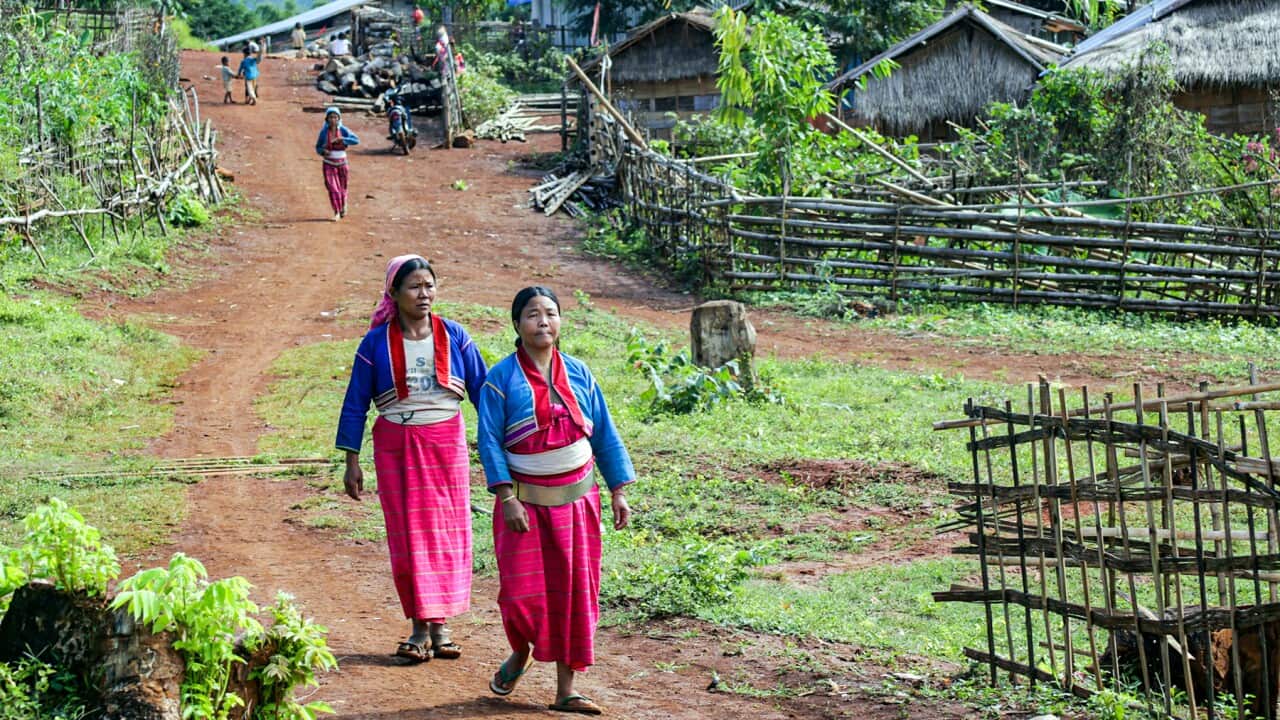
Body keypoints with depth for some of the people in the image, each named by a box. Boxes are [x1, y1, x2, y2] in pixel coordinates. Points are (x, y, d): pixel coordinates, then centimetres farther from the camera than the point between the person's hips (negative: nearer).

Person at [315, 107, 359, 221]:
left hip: (341, 163, 1)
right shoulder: (324, 132, -5)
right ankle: (336, 213, -8)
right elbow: (318, 147, 3)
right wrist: (323, 152, -19)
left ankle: (343, 205, 41)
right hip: (329, 164, -1)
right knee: (332, 188, -13)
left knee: (342, 188, 12)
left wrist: (341, 139, -30)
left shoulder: (343, 130, -8)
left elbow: (356, 140, -19)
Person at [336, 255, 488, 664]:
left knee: (448, 533, 2)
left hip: (446, 443, 1)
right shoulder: (376, 343, -1)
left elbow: (483, 390, 6)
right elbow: (355, 404, 3)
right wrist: (352, 462, 0)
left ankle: (440, 623, 11)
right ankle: (421, 626, 6)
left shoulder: (454, 337, 2)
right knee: (409, 535, 0)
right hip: (396, 448, -1)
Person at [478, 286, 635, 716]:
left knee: (574, 592, 2)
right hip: (526, 502, -3)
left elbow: (604, 435, 8)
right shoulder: (502, 379, -5)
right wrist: (506, 499, -17)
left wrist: (618, 492, 4)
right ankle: (520, 654, 28)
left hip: (576, 499, 3)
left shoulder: (578, 374, 4)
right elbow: (489, 441, -9)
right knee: (522, 593, -5)